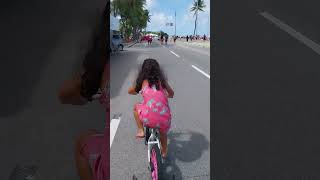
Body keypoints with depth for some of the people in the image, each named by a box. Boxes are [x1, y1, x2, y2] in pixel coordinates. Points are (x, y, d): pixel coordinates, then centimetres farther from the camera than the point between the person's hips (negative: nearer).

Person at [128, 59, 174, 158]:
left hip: (148, 118, -3)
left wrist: (139, 92, 46)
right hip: (164, 118, 3)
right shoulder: (162, 80, 14)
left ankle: (141, 131, 26)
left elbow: (130, 91, 26)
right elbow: (171, 94, 28)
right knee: (163, 133, 37)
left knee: (136, 107, 28)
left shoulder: (143, 81, 9)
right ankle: (164, 152, 55)